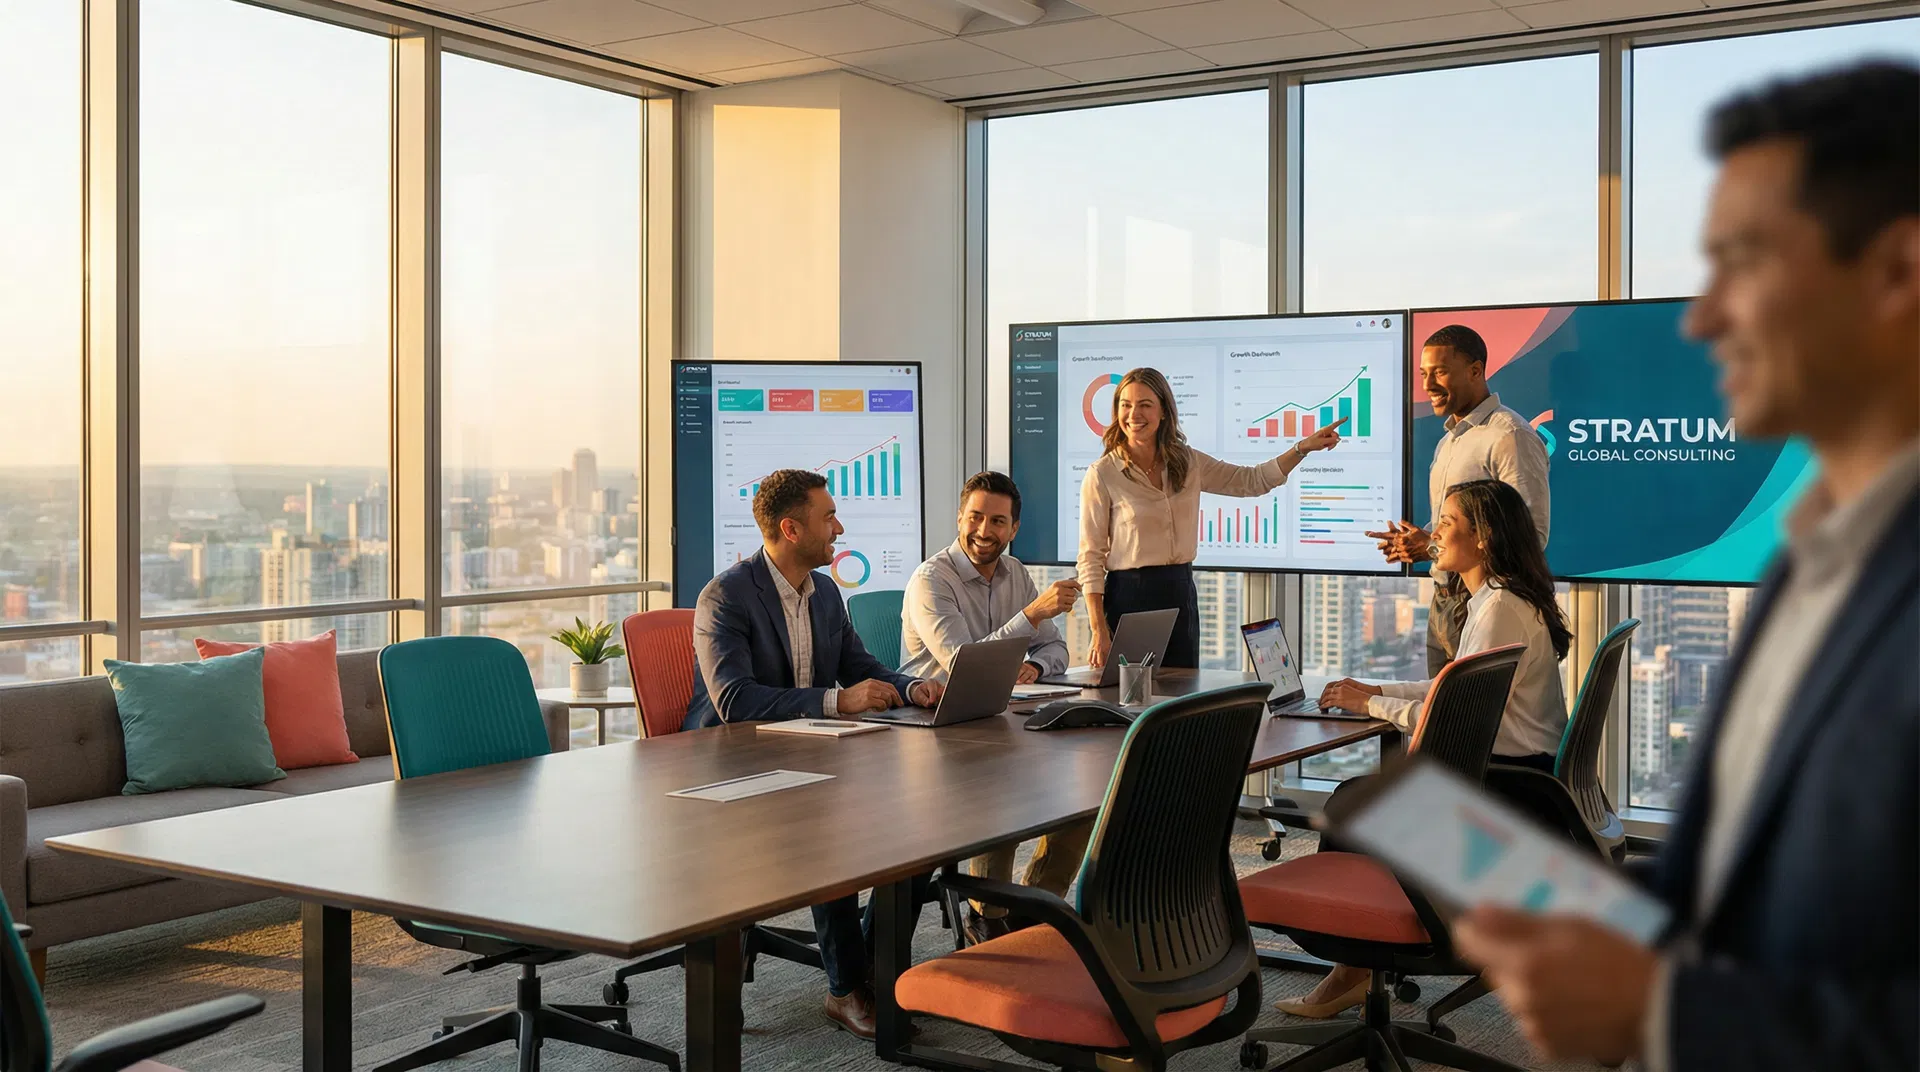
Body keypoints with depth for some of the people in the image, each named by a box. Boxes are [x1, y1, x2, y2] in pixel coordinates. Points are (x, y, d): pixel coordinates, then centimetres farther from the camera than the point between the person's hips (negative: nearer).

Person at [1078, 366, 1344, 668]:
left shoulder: (1188, 463, 6)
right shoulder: (1102, 475, -8)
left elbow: (1254, 481, 12)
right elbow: (1091, 559, -8)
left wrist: (1303, 447, -1)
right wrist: (1099, 632, -14)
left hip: (1181, 595, 5)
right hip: (1129, 597, -4)